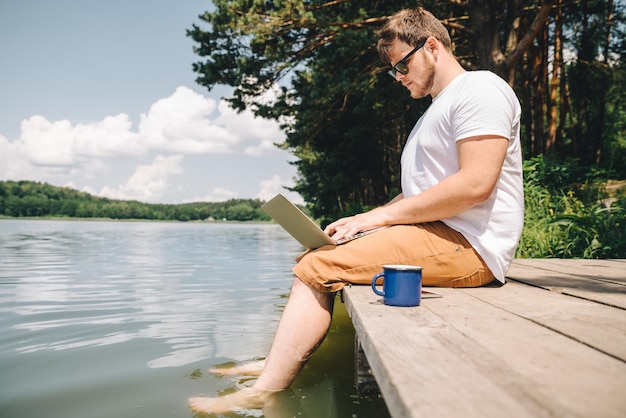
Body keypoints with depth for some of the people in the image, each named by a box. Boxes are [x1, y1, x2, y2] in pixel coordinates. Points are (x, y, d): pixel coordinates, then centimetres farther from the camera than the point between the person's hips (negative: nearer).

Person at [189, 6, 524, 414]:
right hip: (438, 238, 11)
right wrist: (364, 220, 6)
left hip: (466, 245, -10)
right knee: (316, 258, 10)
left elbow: (474, 185, -22)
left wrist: (381, 215, -16)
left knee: (318, 268, -18)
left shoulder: (480, 87, -7)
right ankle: (275, 364, 6)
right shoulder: (438, 109, 25)